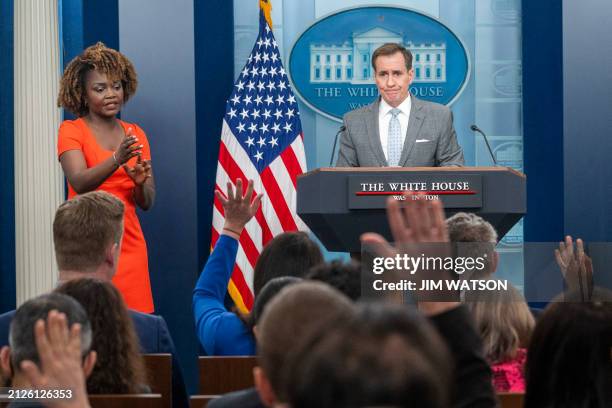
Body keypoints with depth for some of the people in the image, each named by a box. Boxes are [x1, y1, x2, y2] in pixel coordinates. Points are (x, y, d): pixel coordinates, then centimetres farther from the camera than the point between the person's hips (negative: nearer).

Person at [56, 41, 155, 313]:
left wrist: (140, 182, -14)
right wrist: (117, 160, -34)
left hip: (129, 247, 4)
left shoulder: (135, 134, 11)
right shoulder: (71, 130, -2)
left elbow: (146, 202, 8)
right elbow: (80, 183, -18)